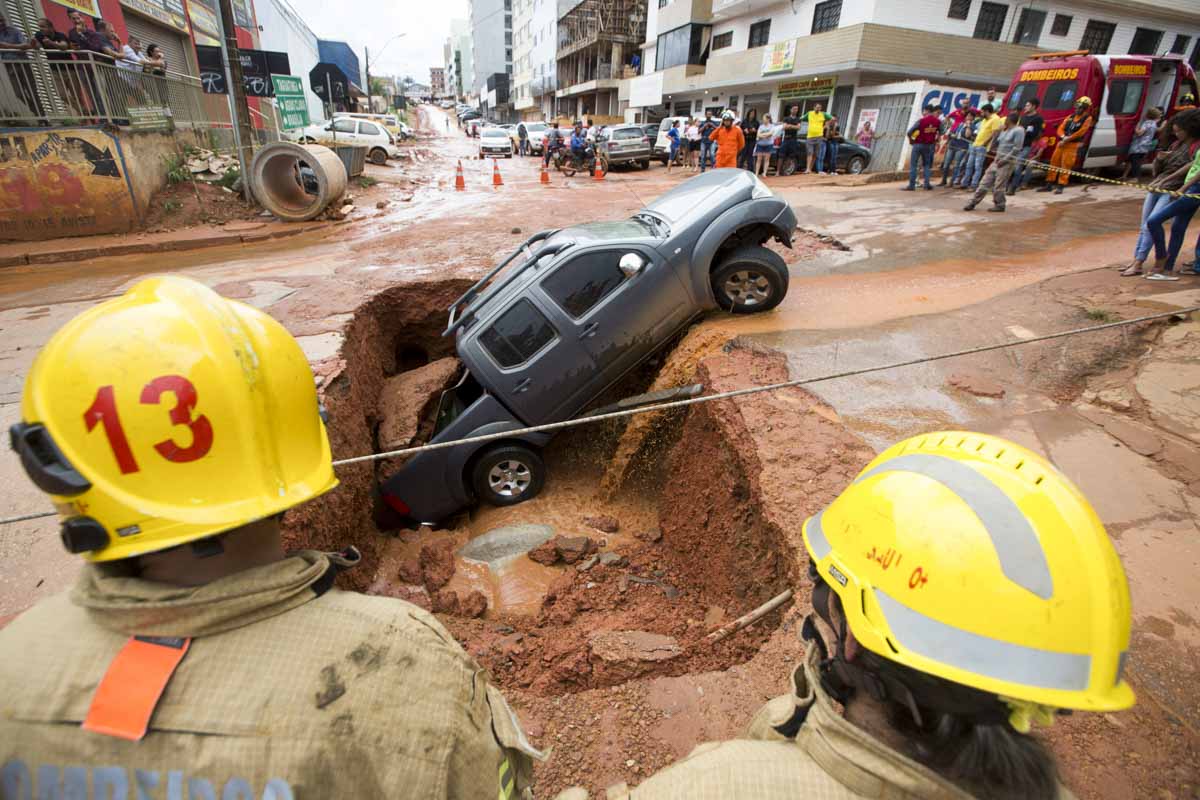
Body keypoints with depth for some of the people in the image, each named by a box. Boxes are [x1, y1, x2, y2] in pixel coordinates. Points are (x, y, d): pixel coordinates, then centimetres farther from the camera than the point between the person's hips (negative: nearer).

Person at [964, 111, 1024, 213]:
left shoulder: (1019, 130, -9)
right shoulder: (1004, 130, 16)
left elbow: (1017, 148, -15)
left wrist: (1005, 159, -17)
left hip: (1008, 162, -8)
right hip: (997, 160, 8)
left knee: (999, 185, -8)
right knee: (986, 181, 4)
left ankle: (999, 205, 4)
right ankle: (973, 202, 5)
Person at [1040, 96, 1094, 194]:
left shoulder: (1087, 119, 0)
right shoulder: (1070, 117, 16)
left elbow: (1081, 132, -11)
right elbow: (1060, 128, 9)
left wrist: (1068, 139, -16)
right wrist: (1063, 137, -11)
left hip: (1072, 145, -6)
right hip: (1062, 143, 6)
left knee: (1065, 165, -8)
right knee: (1054, 162, 6)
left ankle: (1060, 186, -7)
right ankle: (1049, 184, 13)